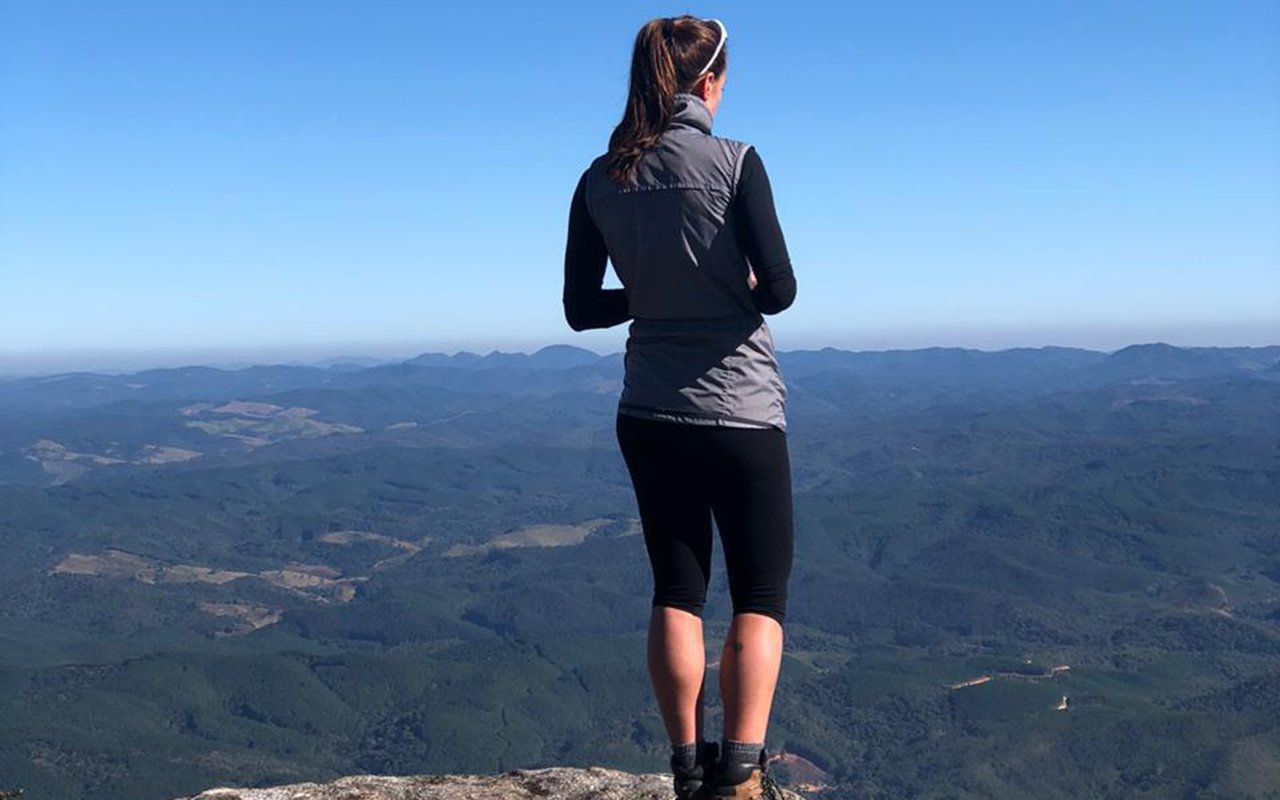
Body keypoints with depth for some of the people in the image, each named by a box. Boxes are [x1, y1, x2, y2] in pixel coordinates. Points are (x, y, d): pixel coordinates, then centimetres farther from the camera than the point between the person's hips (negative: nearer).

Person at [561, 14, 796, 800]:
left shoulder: (601, 182, 0)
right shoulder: (735, 162, -11)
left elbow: (580, 308, 3)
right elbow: (779, 288, -14)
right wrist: (733, 293, 7)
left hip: (650, 414, 4)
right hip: (740, 410, -4)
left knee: (677, 592, 14)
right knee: (761, 597, 8)